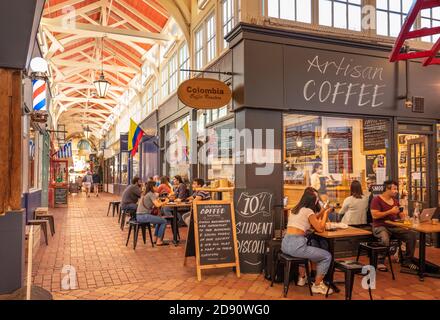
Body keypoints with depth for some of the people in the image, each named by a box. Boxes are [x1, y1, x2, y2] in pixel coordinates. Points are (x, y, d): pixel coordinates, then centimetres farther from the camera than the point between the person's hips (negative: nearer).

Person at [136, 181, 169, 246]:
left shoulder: (144, 194, 18)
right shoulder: (151, 194, -9)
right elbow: (157, 205, -19)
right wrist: (165, 202, -2)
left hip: (139, 216, 10)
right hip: (144, 216, -10)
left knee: (159, 219, 26)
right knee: (164, 221, -6)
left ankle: (155, 239, 26)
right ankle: (159, 241, -1)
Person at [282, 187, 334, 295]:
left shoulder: (294, 209, 18)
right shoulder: (308, 211, -5)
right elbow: (320, 229, -1)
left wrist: (322, 213, 25)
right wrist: (325, 213, 10)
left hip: (285, 244, 8)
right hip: (296, 245, -8)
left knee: (308, 246, 40)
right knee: (327, 256, 7)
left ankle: (302, 278, 41)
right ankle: (317, 285, 14)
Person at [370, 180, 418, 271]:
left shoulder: (395, 201, 16)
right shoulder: (377, 200, -7)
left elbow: (400, 214, 20)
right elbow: (375, 215, -17)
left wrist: (403, 215, -5)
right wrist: (391, 211, -16)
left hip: (394, 227, 7)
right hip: (380, 227, -7)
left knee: (412, 235, -13)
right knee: (385, 239, -37)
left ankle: (407, 260, 3)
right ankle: (380, 262, -15)